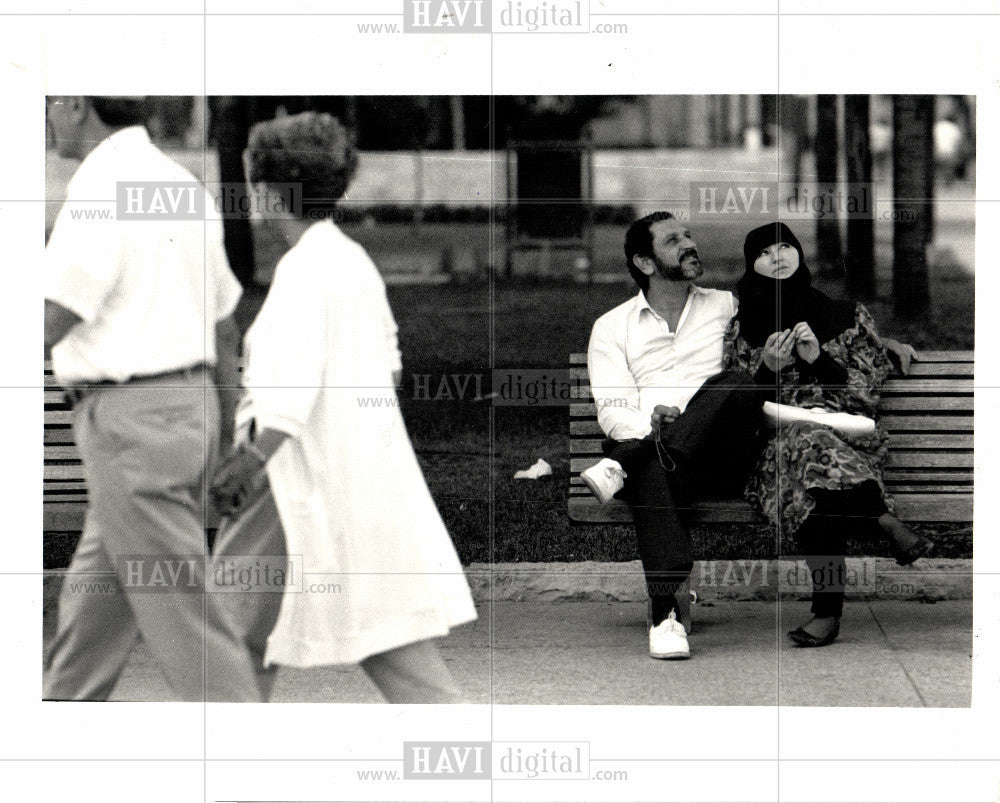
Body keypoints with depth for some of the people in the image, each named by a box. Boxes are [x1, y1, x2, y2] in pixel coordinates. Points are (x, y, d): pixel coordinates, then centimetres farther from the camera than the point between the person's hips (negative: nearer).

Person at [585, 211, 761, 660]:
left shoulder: (727, 307, 24)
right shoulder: (612, 327, 19)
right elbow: (612, 409, 5)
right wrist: (650, 426, -16)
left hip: (721, 454, 1)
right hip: (644, 439, -1)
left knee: (737, 383, -31)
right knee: (653, 472, -39)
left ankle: (624, 466, -40)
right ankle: (667, 610, -51)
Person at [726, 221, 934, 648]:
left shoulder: (843, 317, 14)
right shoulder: (743, 329, 16)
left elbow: (866, 392, 7)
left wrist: (818, 359, -7)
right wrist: (768, 370, -9)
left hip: (845, 433, 0)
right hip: (775, 445, 0)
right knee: (812, 444, -39)